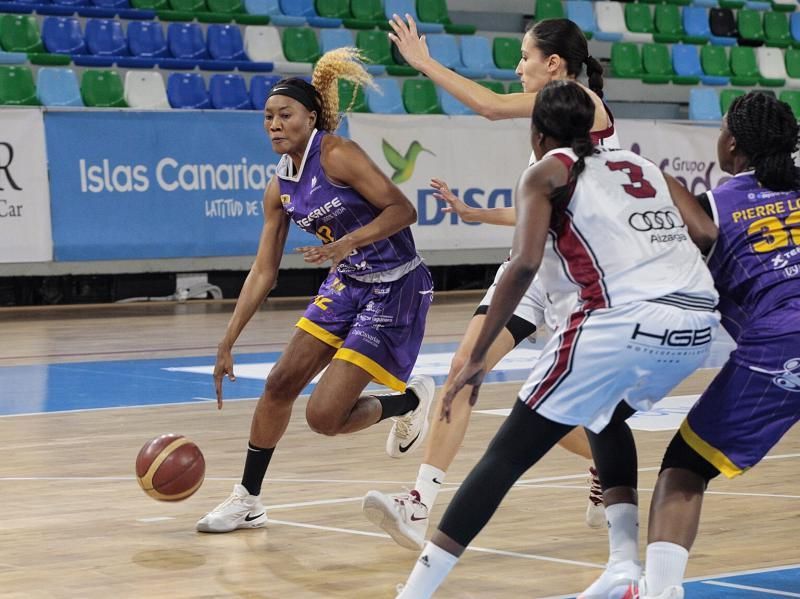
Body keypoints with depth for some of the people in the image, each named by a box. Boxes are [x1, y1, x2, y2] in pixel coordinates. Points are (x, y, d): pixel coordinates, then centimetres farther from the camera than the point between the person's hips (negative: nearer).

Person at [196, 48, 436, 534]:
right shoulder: (280, 189, 5)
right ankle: (248, 499, 18)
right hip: (348, 285, 8)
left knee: (325, 416, -12)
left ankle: (412, 401, 16)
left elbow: (403, 209, -21)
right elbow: (263, 274, 9)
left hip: (398, 289, -8)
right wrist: (227, 345, 6)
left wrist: (346, 243, -35)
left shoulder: (337, 155, -17)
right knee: (280, 384, 4)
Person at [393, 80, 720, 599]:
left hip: (626, 319, -6)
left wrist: (478, 358, -3)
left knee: (507, 455, 0)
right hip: (699, 321, 6)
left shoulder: (548, 172, 12)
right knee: (608, 419, 34)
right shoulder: (642, 165, 28)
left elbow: (525, 263, -4)